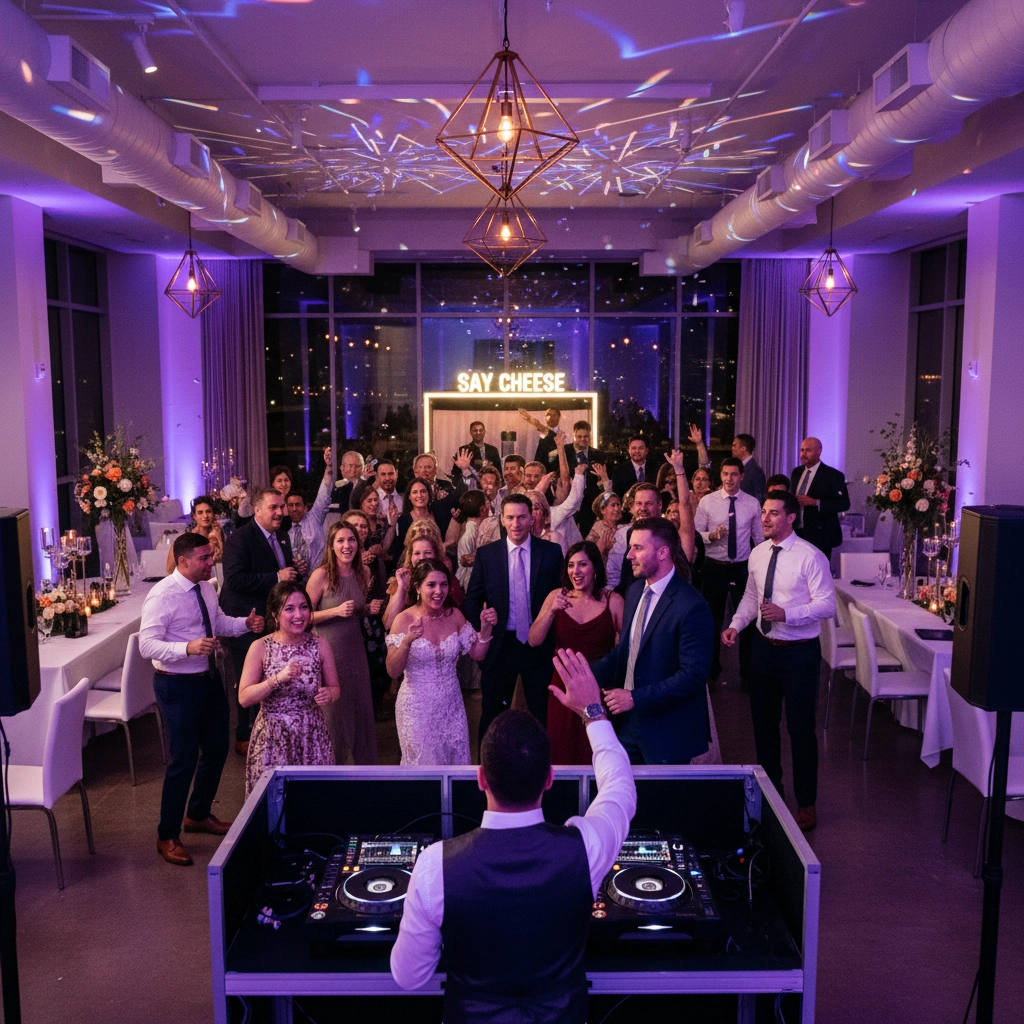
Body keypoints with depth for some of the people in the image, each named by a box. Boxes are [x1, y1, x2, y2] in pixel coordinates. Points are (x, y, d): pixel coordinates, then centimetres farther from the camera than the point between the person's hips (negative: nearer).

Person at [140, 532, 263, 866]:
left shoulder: (205, 588, 2)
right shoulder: (162, 596, -22)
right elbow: (147, 645, -26)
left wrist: (246, 623, -4)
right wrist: (188, 648, -41)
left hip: (209, 678, 8)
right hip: (178, 685, -8)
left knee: (217, 750, 19)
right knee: (184, 760, -1)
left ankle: (198, 815, 42)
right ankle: (167, 837, 17)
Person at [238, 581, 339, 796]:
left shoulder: (320, 645, -1)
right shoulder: (260, 648, -6)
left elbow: (335, 689, 8)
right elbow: (244, 698, -10)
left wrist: (329, 694, -14)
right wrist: (277, 678, -23)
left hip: (312, 736, 2)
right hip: (272, 738, -1)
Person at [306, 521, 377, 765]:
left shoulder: (363, 573, 3)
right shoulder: (322, 574, -14)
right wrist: (336, 611, -23)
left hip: (355, 649, 5)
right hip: (329, 650, -5)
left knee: (360, 709, 10)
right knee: (332, 712, 5)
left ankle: (363, 764, 26)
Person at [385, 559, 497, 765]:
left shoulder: (455, 615, -3)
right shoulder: (405, 620, -14)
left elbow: (477, 654, 4)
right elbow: (393, 672, -18)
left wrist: (486, 628, -12)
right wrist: (407, 641, -33)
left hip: (451, 705, 4)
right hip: (417, 707, -3)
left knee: (456, 760, 15)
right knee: (423, 763, 9)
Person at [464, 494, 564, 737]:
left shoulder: (551, 552, -3)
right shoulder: (486, 554, -1)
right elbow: (473, 598, 5)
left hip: (540, 644, 0)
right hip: (500, 644, 1)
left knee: (543, 715, 11)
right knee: (492, 714, 12)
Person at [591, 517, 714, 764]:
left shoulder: (692, 607, -20)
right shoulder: (635, 591, 6)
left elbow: (693, 675, -23)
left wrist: (635, 698, -23)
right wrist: (589, 673, -2)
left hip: (667, 734, -7)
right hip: (627, 725, 7)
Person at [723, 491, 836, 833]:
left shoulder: (811, 557, -16)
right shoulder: (758, 554, 3)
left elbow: (827, 605, -18)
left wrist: (786, 614, -29)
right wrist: (735, 625, 0)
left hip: (799, 652, -6)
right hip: (764, 647, 6)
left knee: (800, 727, 4)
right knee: (763, 721, 18)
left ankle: (806, 802, 22)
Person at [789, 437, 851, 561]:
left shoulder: (833, 475, -5)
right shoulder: (796, 472, 14)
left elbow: (844, 504, -11)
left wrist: (815, 502, -21)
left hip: (820, 535, -5)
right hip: (796, 532, 5)